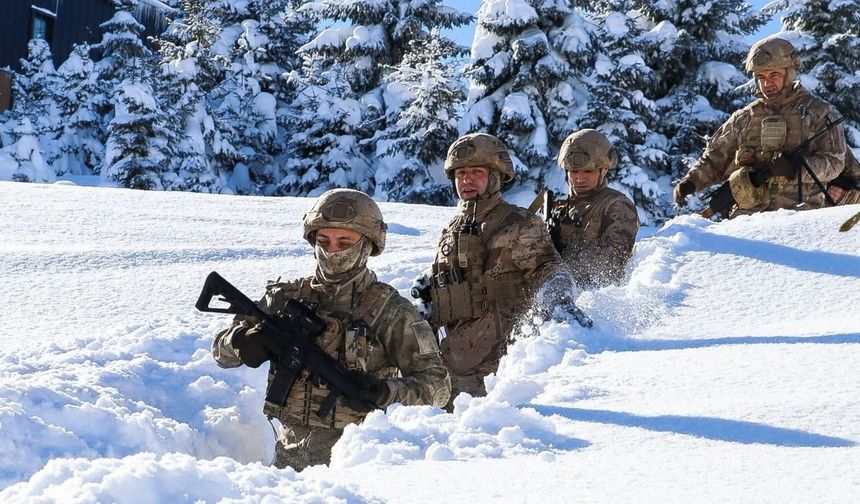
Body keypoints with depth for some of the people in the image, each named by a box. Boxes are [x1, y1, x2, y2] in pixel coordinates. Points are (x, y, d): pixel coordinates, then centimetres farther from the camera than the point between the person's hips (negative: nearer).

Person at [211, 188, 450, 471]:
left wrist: (386, 392, -21)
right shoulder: (288, 297, 10)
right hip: (289, 456, 3)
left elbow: (438, 386, -3)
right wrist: (242, 341, -9)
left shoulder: (389, 311, -1)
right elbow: (221, 351, 14)